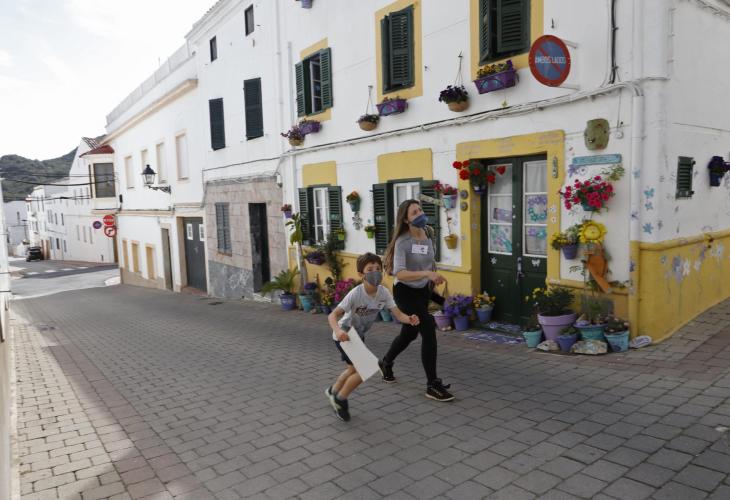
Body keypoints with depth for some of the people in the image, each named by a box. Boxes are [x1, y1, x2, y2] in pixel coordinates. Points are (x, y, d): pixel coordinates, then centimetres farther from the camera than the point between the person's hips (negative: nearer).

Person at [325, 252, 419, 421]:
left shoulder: (383, 292, -17)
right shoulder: (355, 294, -32)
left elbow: (397, 314, -21)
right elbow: (333, 315, -36)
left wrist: (409, 319, -42)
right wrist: (337, 330, -56)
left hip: (359, 335, 7)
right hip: (344, 335, -7)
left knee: (354, 369, 24)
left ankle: (333, 391, 51)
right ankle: (340, 399, 12)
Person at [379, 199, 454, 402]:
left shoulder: (428, 233, -4)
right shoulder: (402, 242, -25)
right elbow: (399, 273, -38)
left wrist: (433, 277, 18)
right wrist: (427, 273, -48)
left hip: (423, 290, 7)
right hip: (405, 291, -7)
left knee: (410, 333, 21)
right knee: (429, 330, -17)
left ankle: (386, 363, 48)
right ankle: (433, 385, -5)